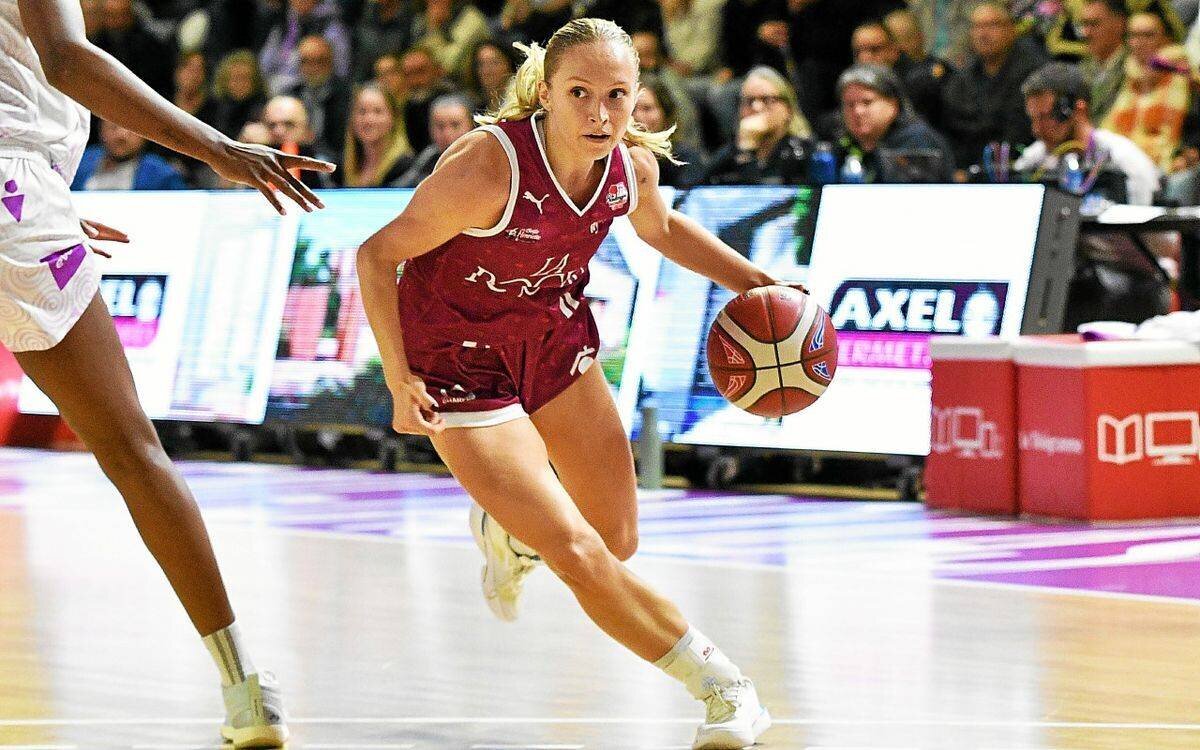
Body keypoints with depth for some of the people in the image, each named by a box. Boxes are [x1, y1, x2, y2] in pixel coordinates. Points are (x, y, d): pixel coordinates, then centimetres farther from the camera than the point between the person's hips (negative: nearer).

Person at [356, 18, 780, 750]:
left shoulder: (632, 163, -13)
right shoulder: (489, 167, -32)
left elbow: (661, 228, 12)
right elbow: (377, 256, -21)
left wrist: (755, 283, 2)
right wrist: (400, 381, -24)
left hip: (553, 342, 6)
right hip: (460, 365, -6)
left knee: (618, 541, 12)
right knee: (578, 554, -14)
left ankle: (505, 532, 45)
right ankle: (721, 685, 1)